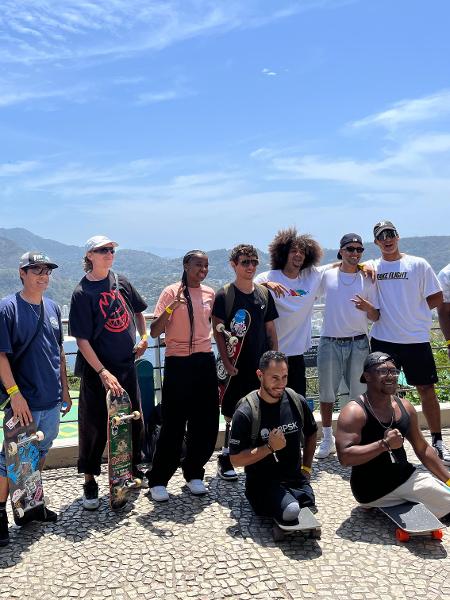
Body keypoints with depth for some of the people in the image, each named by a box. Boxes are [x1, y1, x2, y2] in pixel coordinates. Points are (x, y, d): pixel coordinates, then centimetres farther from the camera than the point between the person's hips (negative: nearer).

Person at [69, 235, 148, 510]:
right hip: (97, 371, -5)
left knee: (134, 420, 14)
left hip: (127, 365, 5)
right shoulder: (82, 292, -12)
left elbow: (138, 311, 21)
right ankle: (90, 481, 21)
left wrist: (144, 338, 6)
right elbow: (82, 339, -15)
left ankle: (134, 466, 35)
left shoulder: (122, 282, 3)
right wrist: (103, 372, -22)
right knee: (94, 426, 4)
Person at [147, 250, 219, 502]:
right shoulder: (172, 292, -7)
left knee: (207, 424, 8)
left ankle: (194, 473, 27)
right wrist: (173, 306, -25)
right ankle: (158, 480, 15)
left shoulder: (210, 293, 8)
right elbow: (155, 332, -12)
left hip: (205, 362, 5)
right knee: (174, 426, 0)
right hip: (178, 363, -5)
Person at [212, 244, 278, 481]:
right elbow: (218, 331, -7)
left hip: (261, 364, 4)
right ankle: (226, 456, 18)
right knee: (234, 414, 3)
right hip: (236, 365, -4)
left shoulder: (264, 294, 8)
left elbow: (270, 330, 11)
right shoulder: (224, 295, -5)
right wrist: (226, 361, -14)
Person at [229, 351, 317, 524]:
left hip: (296, 478, 5)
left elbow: (311, 434, 20)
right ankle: (262, 503, 4)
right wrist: (269, 447, -19)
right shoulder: (245, 413, -14)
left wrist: (306, 467, 12)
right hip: (262, 482, -5)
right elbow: (235, 460, -11)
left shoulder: (297, 402, 0)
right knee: (290, 512, -27)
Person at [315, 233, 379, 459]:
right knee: (326, 392, 6)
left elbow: (375, 317, 6)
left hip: (358, 343, 0)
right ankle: (327, 439, 21)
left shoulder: (367, 280, 5)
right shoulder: (326, 275, 3)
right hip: (329, 342, 0)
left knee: (359, 393, 5)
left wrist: (369, 308, -17)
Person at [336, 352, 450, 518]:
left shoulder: (405, 407, 4)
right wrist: (384, 445, -32)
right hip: (372, 489, -7)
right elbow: (345, 457, -28)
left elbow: (422, 448, 15)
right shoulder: (354, 412, -19)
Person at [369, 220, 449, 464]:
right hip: (383, 339, 2)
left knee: (426, 390, 4)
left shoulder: (418, 264, 1)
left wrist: (412, 312, -3)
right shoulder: (371, 267, 5)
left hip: (416, 339, -1)